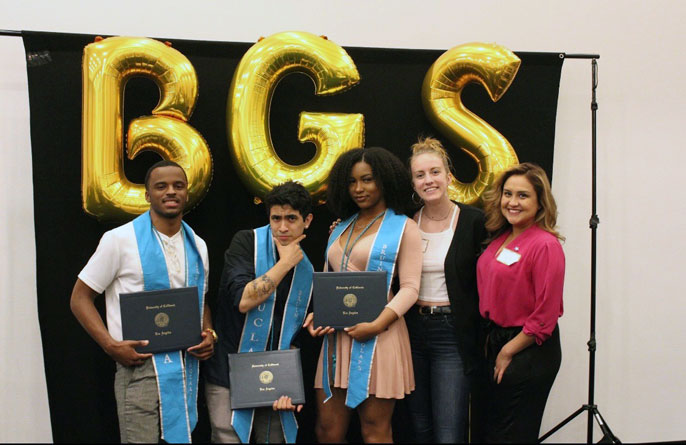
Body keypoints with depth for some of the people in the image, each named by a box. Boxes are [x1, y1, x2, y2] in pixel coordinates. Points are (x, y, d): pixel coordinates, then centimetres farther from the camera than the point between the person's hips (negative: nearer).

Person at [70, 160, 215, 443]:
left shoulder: (197, 246, 12)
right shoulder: (120, 240, -5)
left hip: (188, 366, 6)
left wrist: (208, 334, 2)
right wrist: (112, 346, -15)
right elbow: (80, 298, -3)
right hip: (141, 365, -6)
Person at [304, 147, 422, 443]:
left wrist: (376, 325, -19)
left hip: (377, 337, -6)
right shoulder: (341, 228, 18)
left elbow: (409, 288, -7)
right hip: (336, 337, 6)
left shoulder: (403, 227, 0)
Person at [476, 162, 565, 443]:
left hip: (530, 351, -8)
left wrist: (508, 352, -12)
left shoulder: (545, 245, -18)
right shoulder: (501, 239, 6)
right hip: (497, 341, 8)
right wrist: (492, 342, 7)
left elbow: (545, 315, -18)